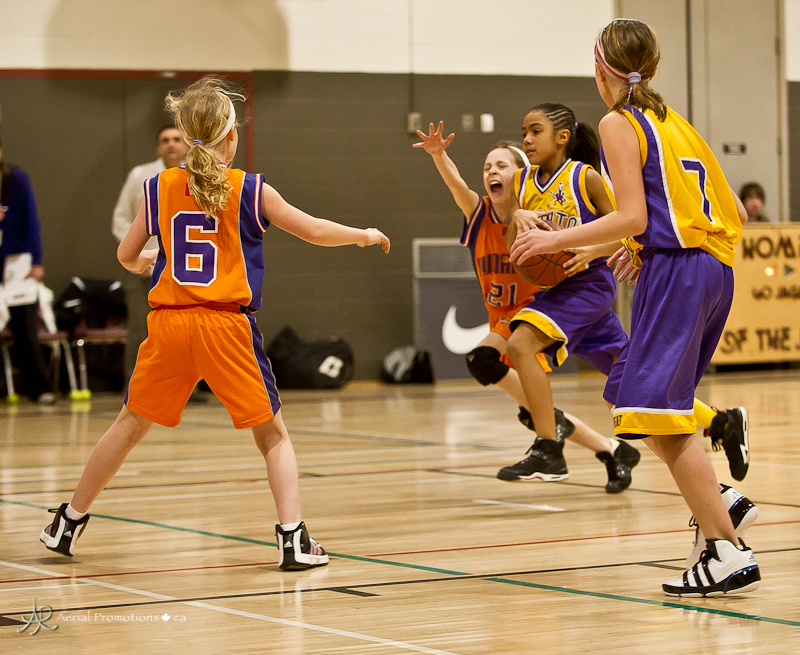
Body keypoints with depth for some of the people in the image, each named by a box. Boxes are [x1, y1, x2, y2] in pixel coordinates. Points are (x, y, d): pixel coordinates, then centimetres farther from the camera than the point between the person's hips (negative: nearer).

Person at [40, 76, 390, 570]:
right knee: (272, 433, 8)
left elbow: (127, 256, 14)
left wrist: (143, 263, 38)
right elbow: (315, 231, 3)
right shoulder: (250, 191, -1)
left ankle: (68, 523, 24)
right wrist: (363, 235, 21)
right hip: (226, 325, -3)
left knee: (131, 426, 17)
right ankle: (294, 538, -2)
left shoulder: (160, 188, 6)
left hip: (168, 323, 3)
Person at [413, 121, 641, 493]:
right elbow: (456, 184, -24)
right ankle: (612, 452, 24)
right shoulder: (479, 214, -5)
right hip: (502, 320, 6)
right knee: (530, 407, 11)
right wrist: (438, 155, -44)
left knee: (482, 360, -33)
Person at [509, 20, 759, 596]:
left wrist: (557, 240, -4)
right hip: (715, 270, 9)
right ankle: (715, 501, 16)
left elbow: (633, 217, -12)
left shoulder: (619, 123, -2)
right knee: (629, 399, 19)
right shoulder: (675, 122, 21)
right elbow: (735, 213, 19)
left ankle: (728, 553, -16)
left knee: (657, 413, -10)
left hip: (674, 270, -9)